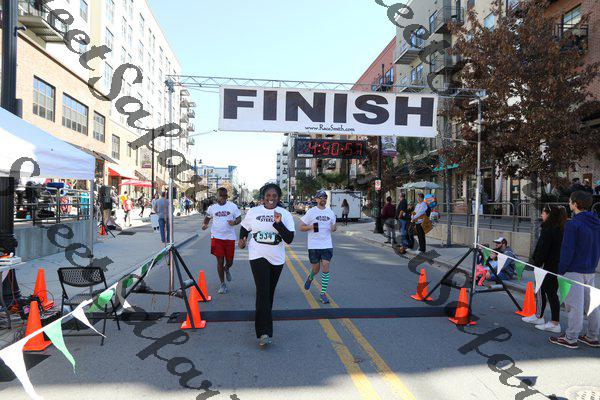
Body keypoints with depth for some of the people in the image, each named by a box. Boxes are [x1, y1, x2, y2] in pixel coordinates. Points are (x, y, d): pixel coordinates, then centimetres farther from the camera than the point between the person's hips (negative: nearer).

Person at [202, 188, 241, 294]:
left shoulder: (233, 206, 0)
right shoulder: (212, 207, 3)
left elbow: (239, 218, 3)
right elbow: (207, 218, 16)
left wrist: (234, 222, -20)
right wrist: (205, 224, -6)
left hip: (230, 237, 0)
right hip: (217, 237, 0)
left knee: (229, 261, 8)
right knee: (220, 261, 1)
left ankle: (226, 269, 46)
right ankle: (222, 284, 16)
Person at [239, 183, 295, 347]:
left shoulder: (285, 214, -3)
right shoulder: (253, 212, 1)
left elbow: (289, 239, -11)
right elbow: (244, 229, 17)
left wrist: (278, 223, -24)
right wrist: (242, 239, -2)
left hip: (277, 259, 2)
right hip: (258, 256, -2)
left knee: (269, 293, 16)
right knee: (263, 292, -14)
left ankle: (264, 320, 40)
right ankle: (264, 332, -15)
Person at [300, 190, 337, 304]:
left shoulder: (330, 212, 7)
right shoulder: (311, 212, -3)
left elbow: (333, 226, 19)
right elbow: (301, 227, -1)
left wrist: (334, 228, -5)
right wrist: (311, 227, -19)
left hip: (327, 245, 2)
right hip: (313, 245, -2)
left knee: (325, 268, -5)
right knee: (316, 269, 8)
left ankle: (323, 293, 4)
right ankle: (310, 278, 43)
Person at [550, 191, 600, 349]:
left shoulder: (573, 224, -17)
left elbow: (568, 250, -18)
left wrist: (561, 270, -10)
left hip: (575, 271, -8)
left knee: (575, 305, -2)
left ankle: (571, 338, 6)